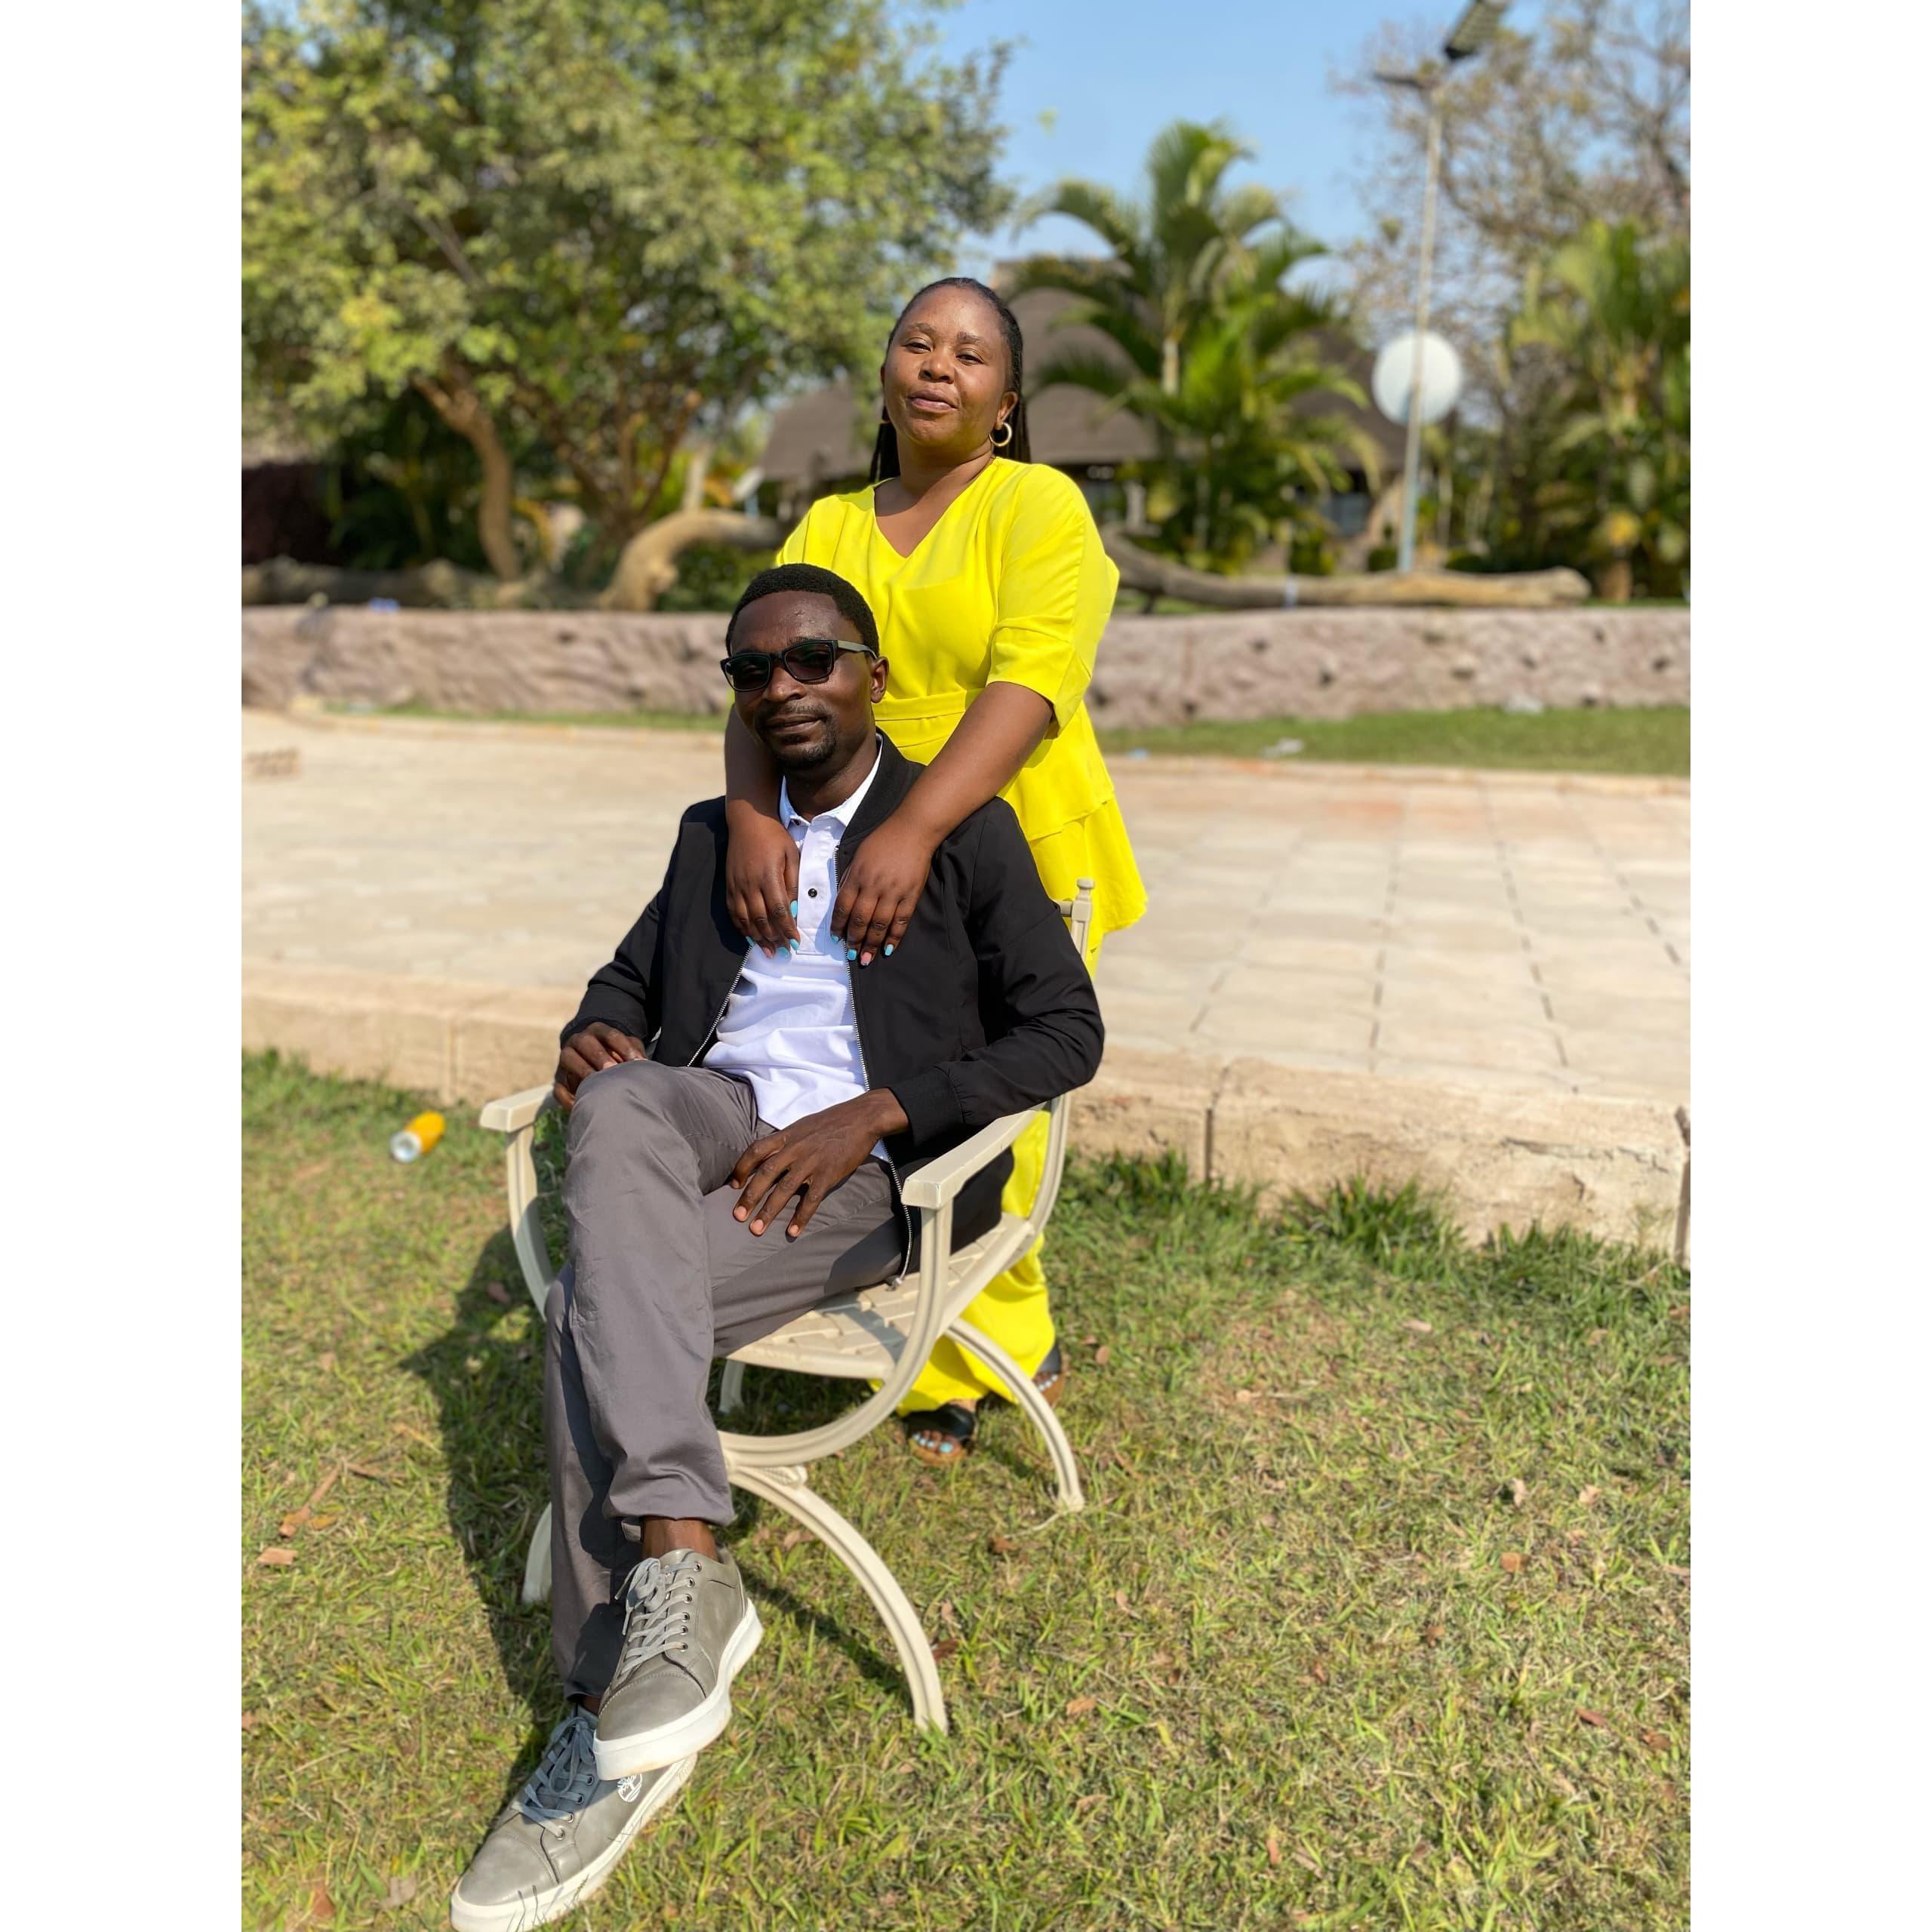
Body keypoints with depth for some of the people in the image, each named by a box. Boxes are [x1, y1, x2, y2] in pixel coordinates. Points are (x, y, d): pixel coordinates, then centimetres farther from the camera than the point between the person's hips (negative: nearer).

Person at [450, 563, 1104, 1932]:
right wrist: (595, 1036, 0)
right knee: (619, 1111, -31)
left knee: (592, 1312, -27)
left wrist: (871, 1113, -17)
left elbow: (1066, 1033, -4)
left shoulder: (964, 829, 4)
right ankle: (681, 1557, -32)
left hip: (869, 1168, -5)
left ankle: (615, 1724, -17)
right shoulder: (713, 834, 21)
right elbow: (631, 974, 27)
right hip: (716, 1124, 5)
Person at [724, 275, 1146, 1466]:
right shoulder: (830, 528, 11)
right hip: (870, 867, 4)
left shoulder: (1041, 507, -4)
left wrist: (914, 833, -32)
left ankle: (961, 1368, 25)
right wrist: (753, 816, -22)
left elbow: (1030, 686, -20)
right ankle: (1016, 1344, 28)